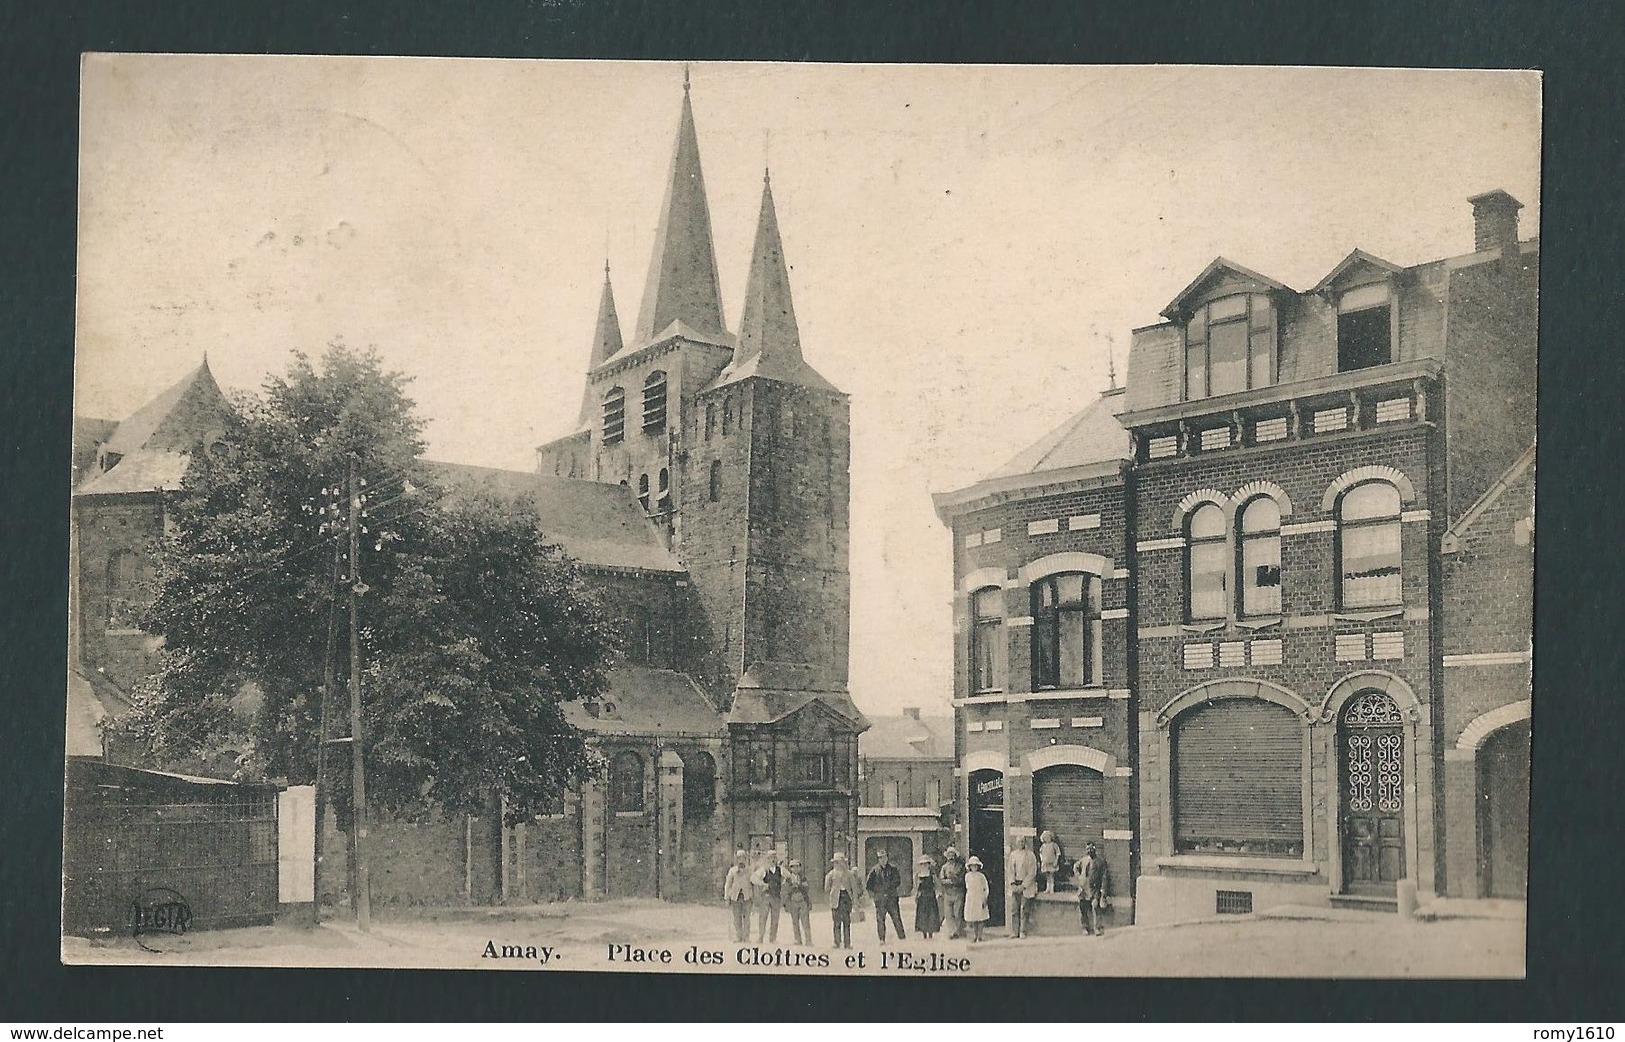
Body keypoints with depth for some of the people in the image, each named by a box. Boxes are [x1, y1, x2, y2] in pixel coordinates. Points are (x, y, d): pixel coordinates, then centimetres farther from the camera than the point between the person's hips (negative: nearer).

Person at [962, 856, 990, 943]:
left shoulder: (981, 876, -2)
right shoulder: (967, 876, 6)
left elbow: (986, 889, 0)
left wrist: (985, 900, -6)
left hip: (980, 899, -2)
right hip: (970, 899, 2)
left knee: (980, 918, -2)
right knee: (972, 919, 1)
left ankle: (980, 936, 3)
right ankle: (974, 936, 10)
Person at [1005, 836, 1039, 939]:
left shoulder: (1030, 855, -2)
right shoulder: (1013, 854, 9)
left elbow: (1032, 873, -6)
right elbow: (1009, 870, 9)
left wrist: (1023, 885, -11)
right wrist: (1012, 883, -5)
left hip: (1026, 886, -3)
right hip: (1015, 886, 3)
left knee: (1024, 910, -5)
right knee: (1014, 909, 0)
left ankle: (1023, 932, 0)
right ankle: (1014, 932, 4)